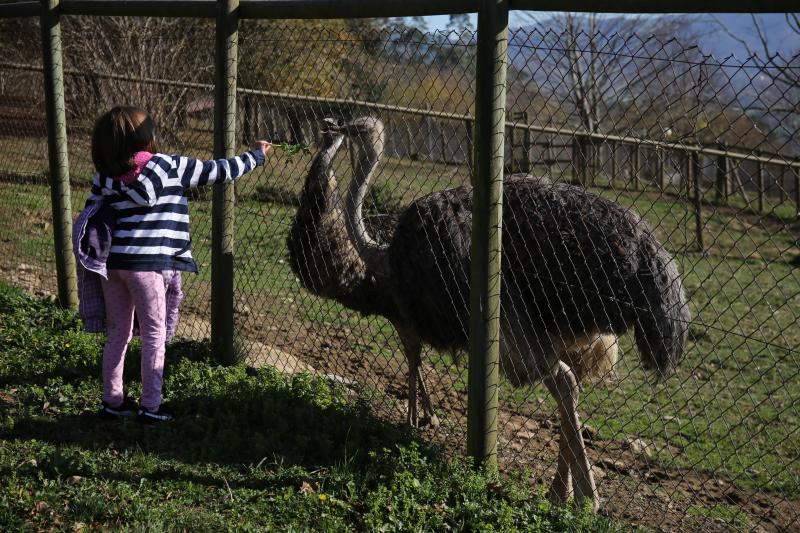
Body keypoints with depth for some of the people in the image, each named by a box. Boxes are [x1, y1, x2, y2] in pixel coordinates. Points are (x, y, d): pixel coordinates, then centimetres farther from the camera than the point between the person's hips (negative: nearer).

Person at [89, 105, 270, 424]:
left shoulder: (105, 176, 5)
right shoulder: (168, 167, -6)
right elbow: (217, 172, 1)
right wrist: (255, 156, 15)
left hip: (111, 262, 5)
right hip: (145, 263, -5)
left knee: (117, 333, 16)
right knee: (154, 333, 6)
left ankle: (112, 401, 22)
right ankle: (150, 407, 7)